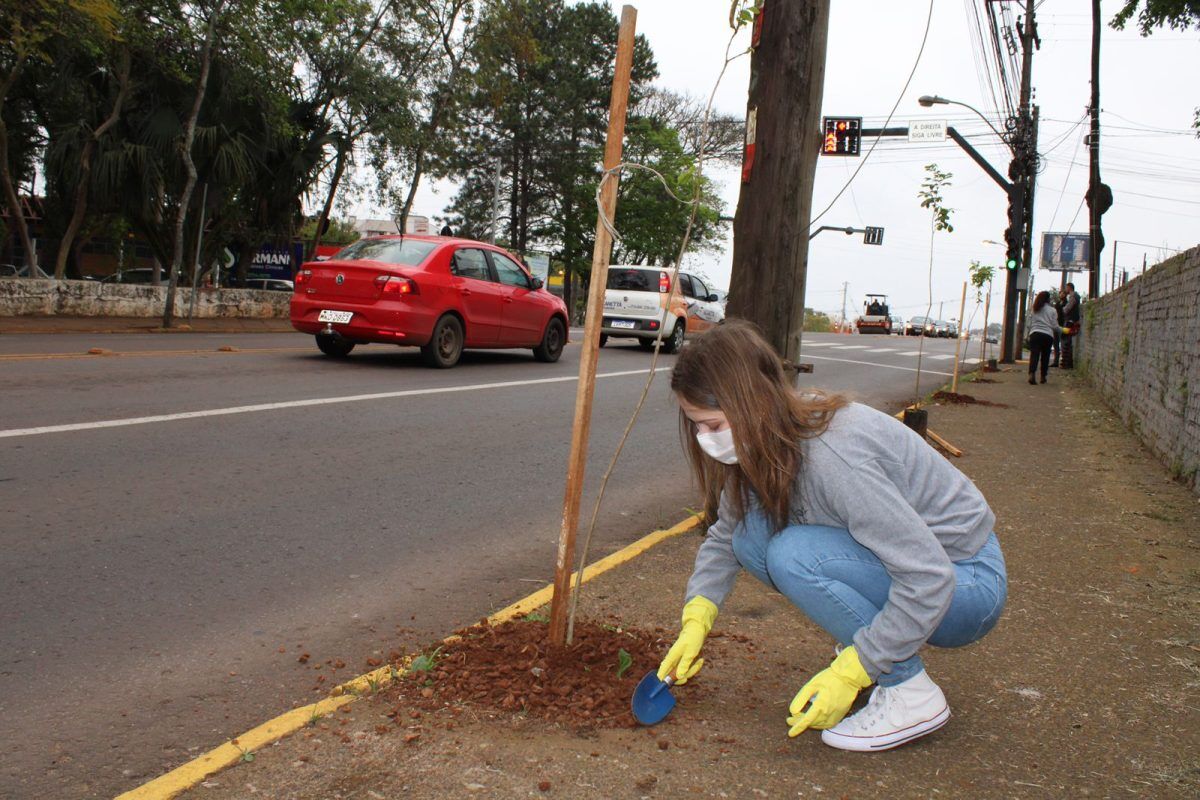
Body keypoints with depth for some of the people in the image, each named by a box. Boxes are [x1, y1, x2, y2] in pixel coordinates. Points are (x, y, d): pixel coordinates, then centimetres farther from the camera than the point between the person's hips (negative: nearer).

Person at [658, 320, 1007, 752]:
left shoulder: (831, 456, -32)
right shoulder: (768, 444, -6)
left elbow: (929, 578, -31)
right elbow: (724, 534, 9)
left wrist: (851, 673, -27)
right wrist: (696, 619, -3)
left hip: (963, 584, -8)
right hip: (892, 564, 8)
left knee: (794, 555, -28)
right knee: (751, 536, -8)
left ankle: (912, 693, -11)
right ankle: (875, 654, 6)